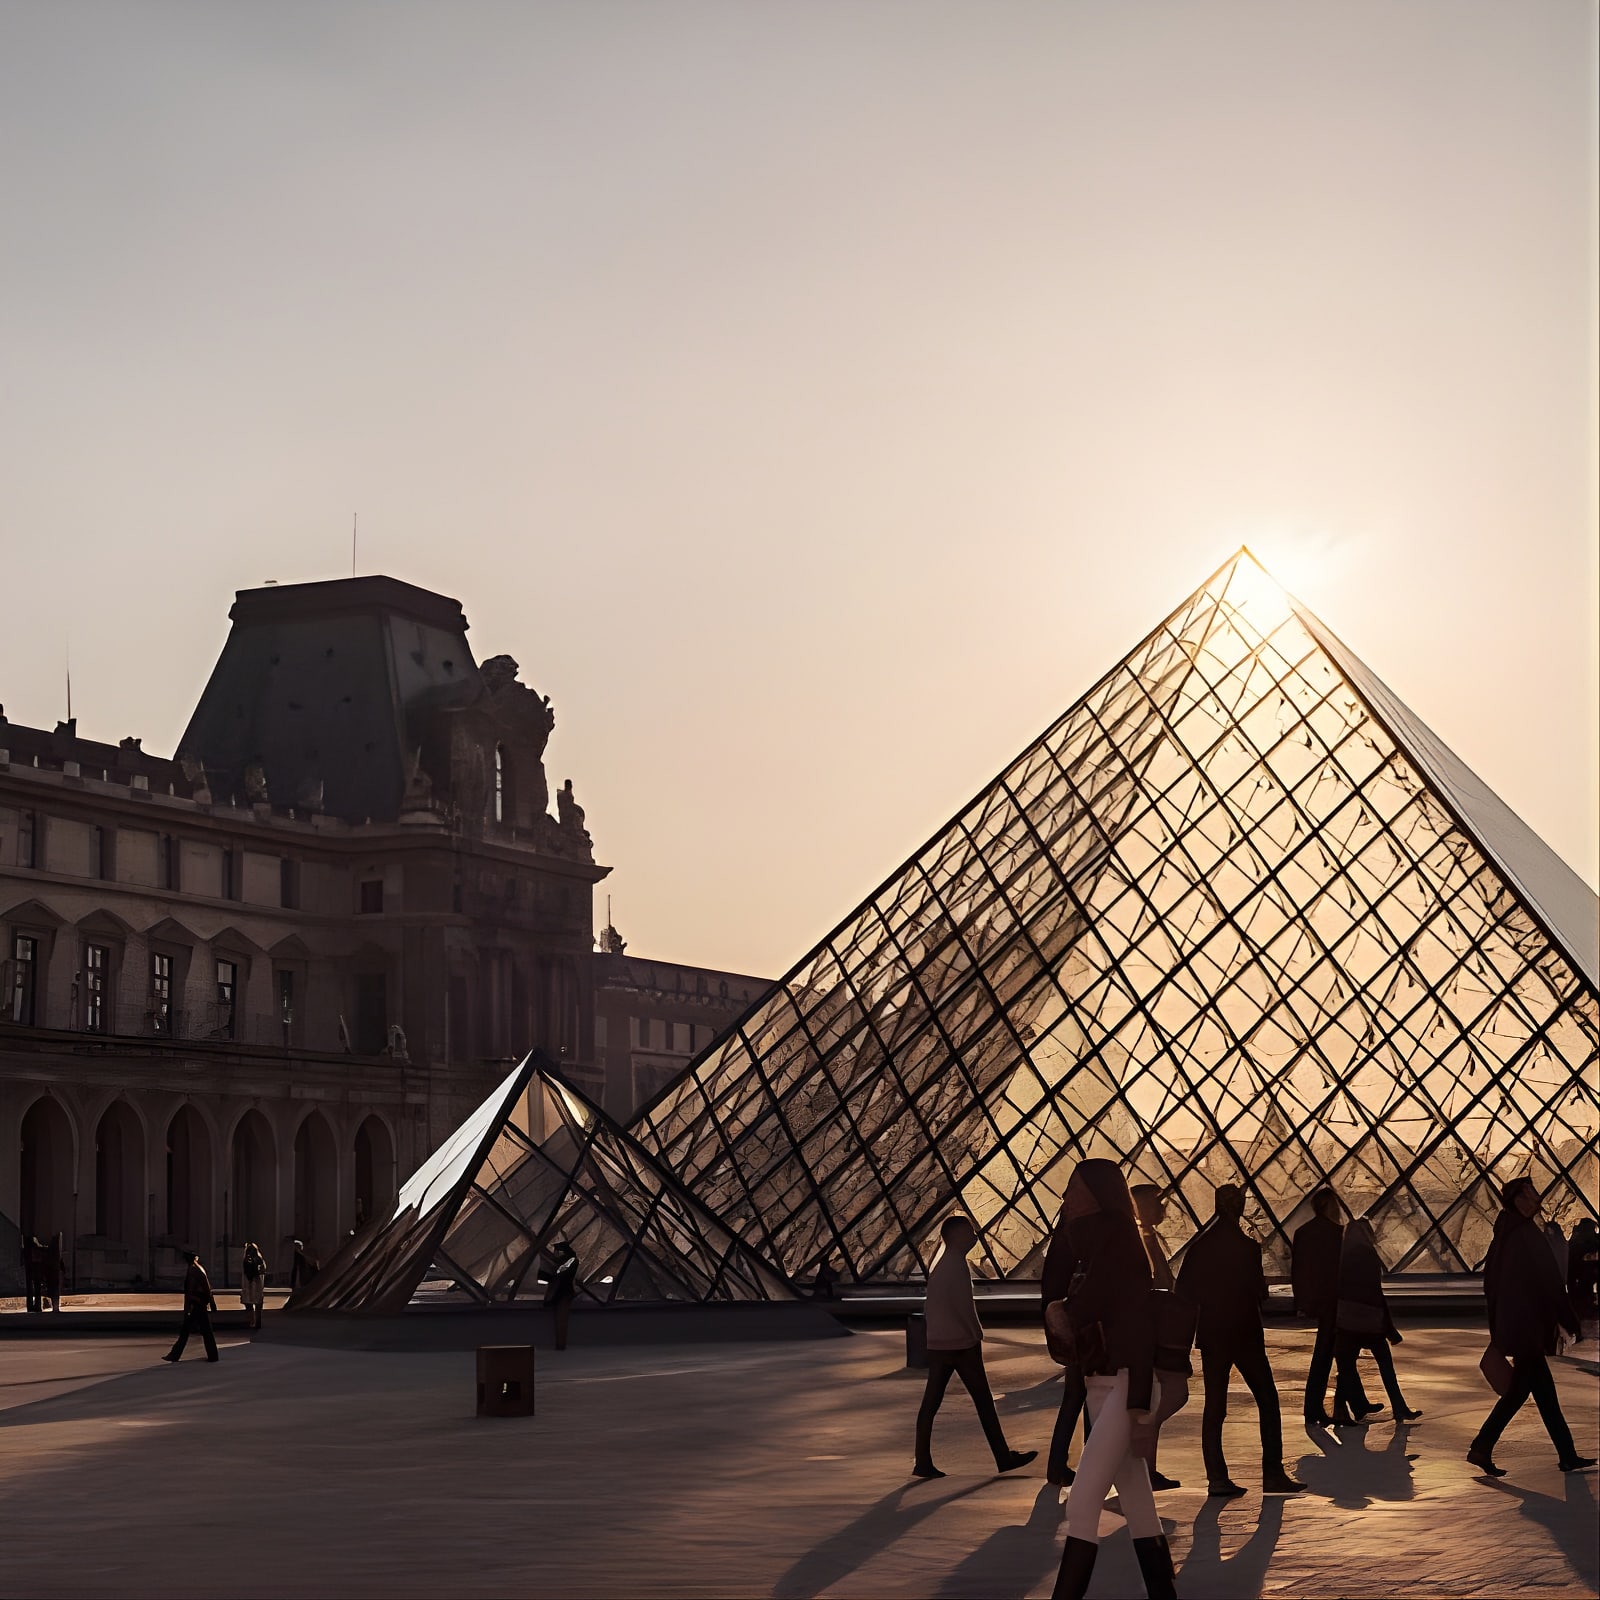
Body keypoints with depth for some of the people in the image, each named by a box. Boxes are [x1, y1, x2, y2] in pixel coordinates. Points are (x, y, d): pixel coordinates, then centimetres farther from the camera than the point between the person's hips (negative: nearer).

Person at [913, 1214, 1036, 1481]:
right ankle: (1003, 1458, 4)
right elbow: (963, 1305, -18)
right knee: (983, 1400, -1)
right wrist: (976, 1331, -6)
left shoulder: (943, 1262, 16)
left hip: (938, 1345, 9)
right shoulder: (955, 1264, -13)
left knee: (931, 1402, 3)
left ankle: (923, 1463, 1)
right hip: (961, 1344, -9)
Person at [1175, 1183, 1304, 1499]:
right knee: (1267, 1401, 5)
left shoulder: (1199, 1248, 2)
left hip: (1210, 1334, 4)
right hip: (1245, 1334, -4)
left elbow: (1184, 1293, 3)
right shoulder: (1247, 1247, -12)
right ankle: (1272, 1474, 0)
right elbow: (1259, 1292, -10)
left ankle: (1217, 1477, 1)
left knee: (1214, 1406, 6)